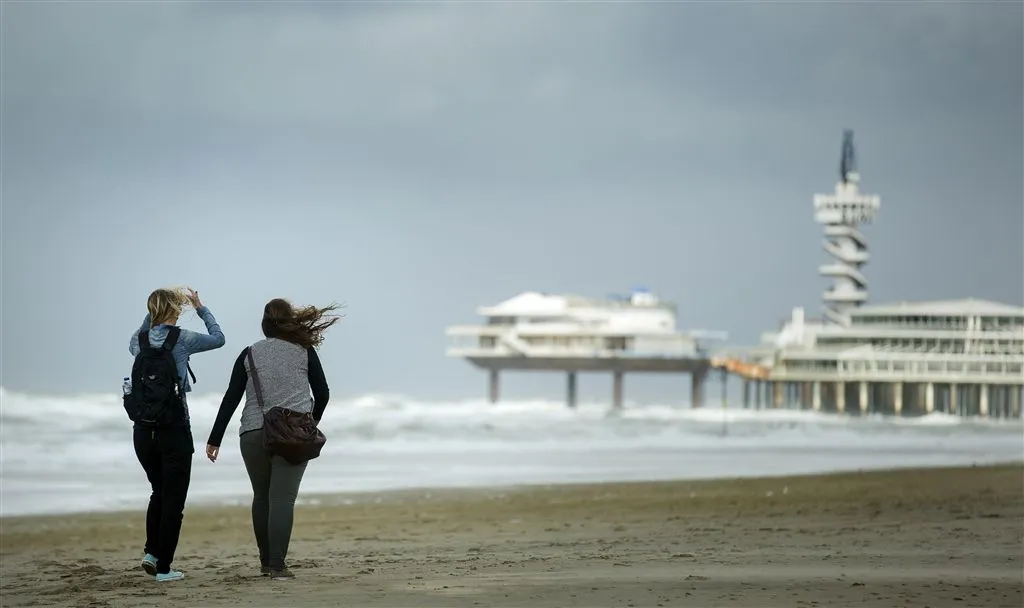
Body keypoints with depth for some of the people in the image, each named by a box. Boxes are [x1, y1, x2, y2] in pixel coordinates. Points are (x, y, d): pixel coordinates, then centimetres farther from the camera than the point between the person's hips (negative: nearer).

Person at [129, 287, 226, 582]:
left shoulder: (140, 339, 3)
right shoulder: (180, 338, -9)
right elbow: (218, 338, 8)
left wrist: (151, 314, 26)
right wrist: (200, 308, 19)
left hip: (143, 429, 5)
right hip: (174, 428, -5)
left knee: (159, 492, 22)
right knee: (173, 498, 3)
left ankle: (151, 552, 11)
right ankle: (163, 566, 2)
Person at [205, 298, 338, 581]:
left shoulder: (250, 354, 8)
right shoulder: (304, 351, 7)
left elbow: (231, 399, 5)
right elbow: (322, 393, 9)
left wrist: (215, 439, 7)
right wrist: (312, 422, 27)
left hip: (253, 435, 2)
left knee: (262, 497, 15)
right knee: (282, 498, -6)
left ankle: (266, 561, 20)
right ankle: (277, 565, -15)